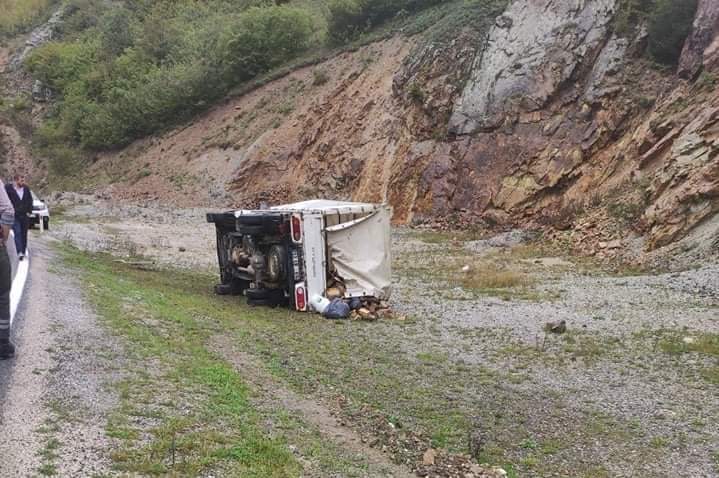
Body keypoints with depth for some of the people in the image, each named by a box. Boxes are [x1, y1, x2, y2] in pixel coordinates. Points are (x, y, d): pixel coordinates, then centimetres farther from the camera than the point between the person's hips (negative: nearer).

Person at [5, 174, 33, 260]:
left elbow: (30, 200, 13)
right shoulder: (8, 188, -7)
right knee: (17, 233, -14)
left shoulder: (26, 188, 6)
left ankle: (23, 252, 16)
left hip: (25, 216, 4)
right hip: (15, 215, -4)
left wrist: (29, 211, 5)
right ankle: (19, 252, -20)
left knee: (24, 234, 8)